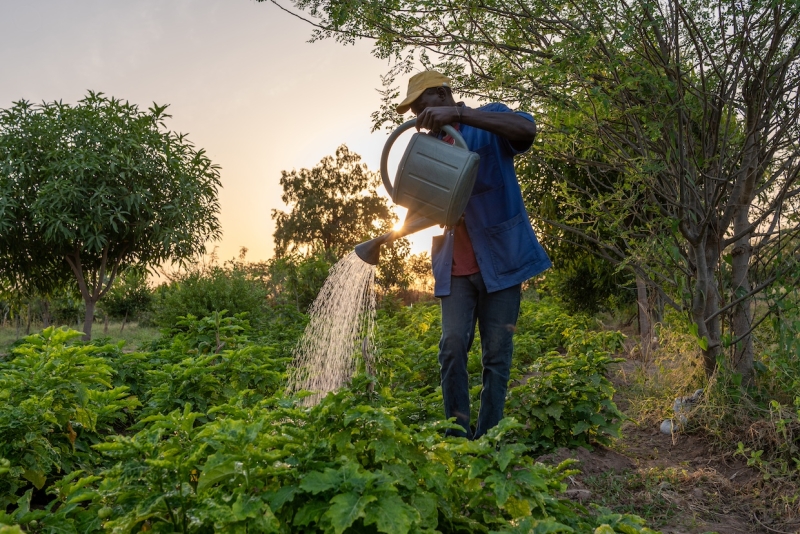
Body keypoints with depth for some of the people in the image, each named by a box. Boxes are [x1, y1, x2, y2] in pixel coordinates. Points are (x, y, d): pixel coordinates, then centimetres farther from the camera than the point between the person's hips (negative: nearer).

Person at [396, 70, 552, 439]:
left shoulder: (487, 122, 0)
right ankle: (458, 437, 1)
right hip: (455, 266, 5)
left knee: (497, 351, -1)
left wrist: (457, 113, -30)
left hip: (499, 258, -4)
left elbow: (527, 129, -24)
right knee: (453, 346, -7)